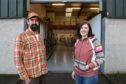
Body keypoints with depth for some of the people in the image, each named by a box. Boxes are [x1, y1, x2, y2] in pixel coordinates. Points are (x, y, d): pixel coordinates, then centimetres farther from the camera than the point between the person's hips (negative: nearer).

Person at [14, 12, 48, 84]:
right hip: (31, 76, -6)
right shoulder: (21, 37, -11)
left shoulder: (40, 36, 10)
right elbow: (17, 60, -14)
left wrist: (44, 69, 11)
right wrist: (25, 78, -15)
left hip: (43, 74, 6)